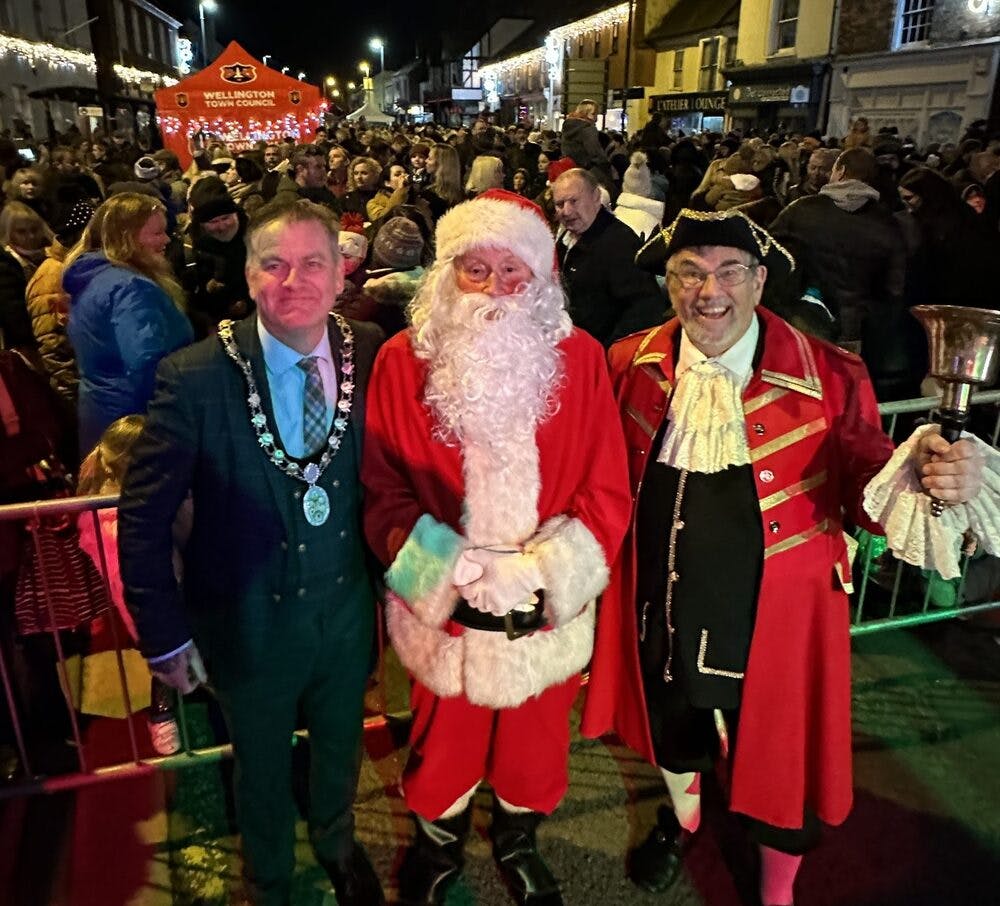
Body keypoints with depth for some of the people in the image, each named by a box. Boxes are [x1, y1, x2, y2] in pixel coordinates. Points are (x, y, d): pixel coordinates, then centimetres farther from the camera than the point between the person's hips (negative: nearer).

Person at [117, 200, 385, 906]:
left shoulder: (373, 356, -14)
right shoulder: (196, 378, -21)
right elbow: (143, 518, -13)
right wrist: (164, 636, -9)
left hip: (347, 615, 2)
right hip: (250, 626, -1)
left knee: (340, 754, 28)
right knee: (262, 774, 25)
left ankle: (338, 846, 62)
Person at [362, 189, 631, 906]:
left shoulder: (579, 358, -8)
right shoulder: (405, 361, -9)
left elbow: (607, 493, -7)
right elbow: (382, 488, -7)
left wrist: (541, 569, -19)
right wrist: (442, 563, -21)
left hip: (545, 604, 1)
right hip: (443, 602, 0)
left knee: (535, 736, 21)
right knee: (445, 733, 20)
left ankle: (518, 842, 54)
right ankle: (437, 845, 53)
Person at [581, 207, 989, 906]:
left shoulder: (827, 375, -15)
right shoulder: (631, 365, -7)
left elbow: (864, 483, -15)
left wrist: (922, 475, -34)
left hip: (776, 611, -3)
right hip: (664, 605, 3)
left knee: (782, 751, 16)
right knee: (672, 722, 28)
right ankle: (682, 817, 63)